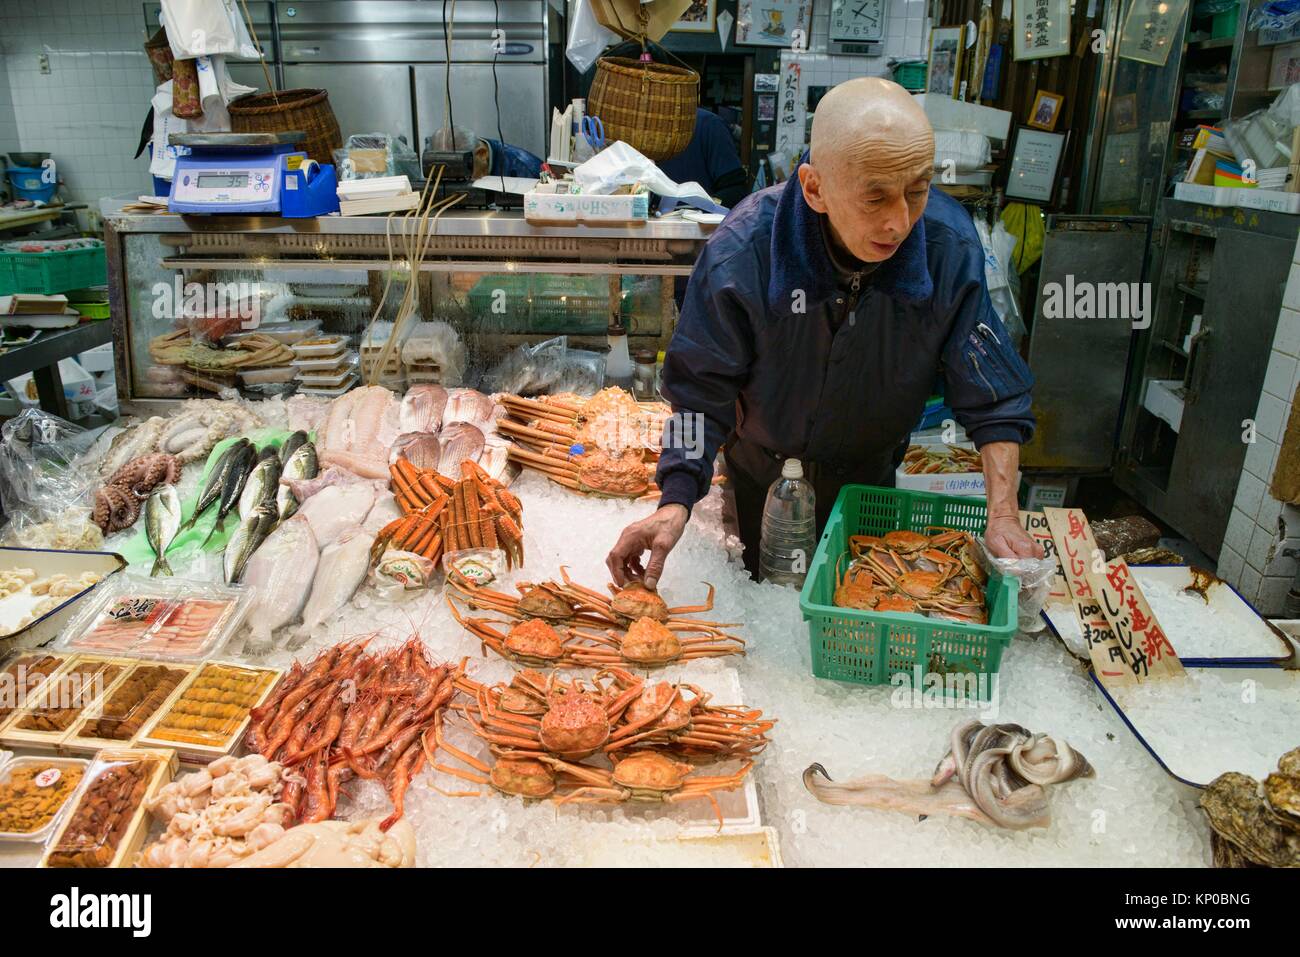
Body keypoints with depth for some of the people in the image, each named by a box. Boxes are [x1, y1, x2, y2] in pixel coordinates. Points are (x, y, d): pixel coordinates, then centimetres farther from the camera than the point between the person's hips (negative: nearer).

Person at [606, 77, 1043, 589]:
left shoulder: (952, 245, -29)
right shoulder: (741, 253, -35)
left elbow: (992, 395, -20)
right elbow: (702, 391, -25)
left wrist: (1003, 514, -29)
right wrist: (675, 503, -37)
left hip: (867, 459, 2)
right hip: (758, 448, -1)